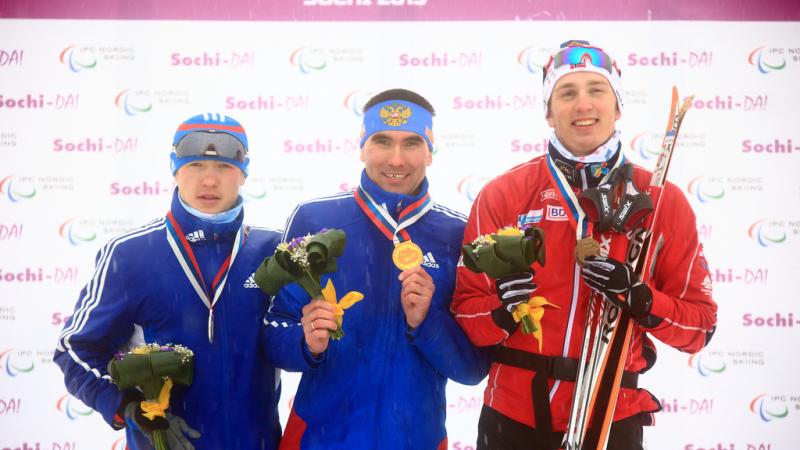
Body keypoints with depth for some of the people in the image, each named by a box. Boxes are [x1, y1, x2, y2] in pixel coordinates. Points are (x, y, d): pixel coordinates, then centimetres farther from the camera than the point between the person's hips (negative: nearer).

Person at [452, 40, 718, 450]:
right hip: (513, 416, 0)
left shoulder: (663, 201, -2)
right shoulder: (501, 195, -5)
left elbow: (699, 327, -1)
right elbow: (465, 314, -3)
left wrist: (640, 298, -19)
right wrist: (501, 310, -24)